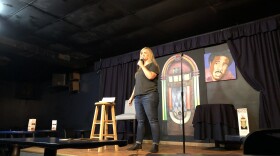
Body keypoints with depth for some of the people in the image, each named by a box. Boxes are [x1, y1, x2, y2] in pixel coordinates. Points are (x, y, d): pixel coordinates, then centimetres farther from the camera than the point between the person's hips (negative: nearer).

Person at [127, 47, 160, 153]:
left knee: (153, 120, -8)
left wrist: (142, 66, -5)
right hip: (138, 97, 7)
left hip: (149, 96, -7)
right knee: (140, 121, 6)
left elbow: (150, 76, -17)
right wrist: (132, 96, 20)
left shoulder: (153, 65, 5)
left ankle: (155, 145, -6)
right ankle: (138, 143, 10)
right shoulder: (140, 68, 25)